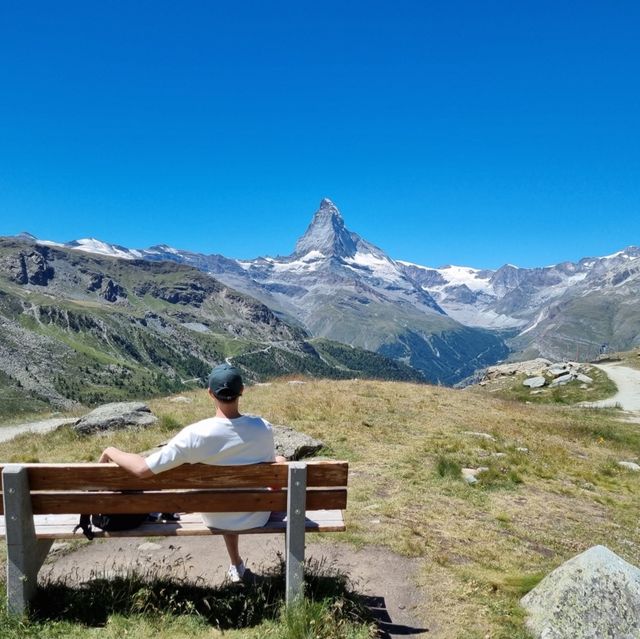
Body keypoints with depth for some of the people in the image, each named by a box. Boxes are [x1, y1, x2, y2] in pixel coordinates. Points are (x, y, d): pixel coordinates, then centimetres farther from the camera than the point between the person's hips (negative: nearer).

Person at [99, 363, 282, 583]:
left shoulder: (196, 434, -27)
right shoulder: (263, 428, -24)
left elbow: (143, 469, -24)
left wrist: (111, 452, -5)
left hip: (216, 519, 1)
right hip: (257, 517, 0)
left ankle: (236, 566, 49)